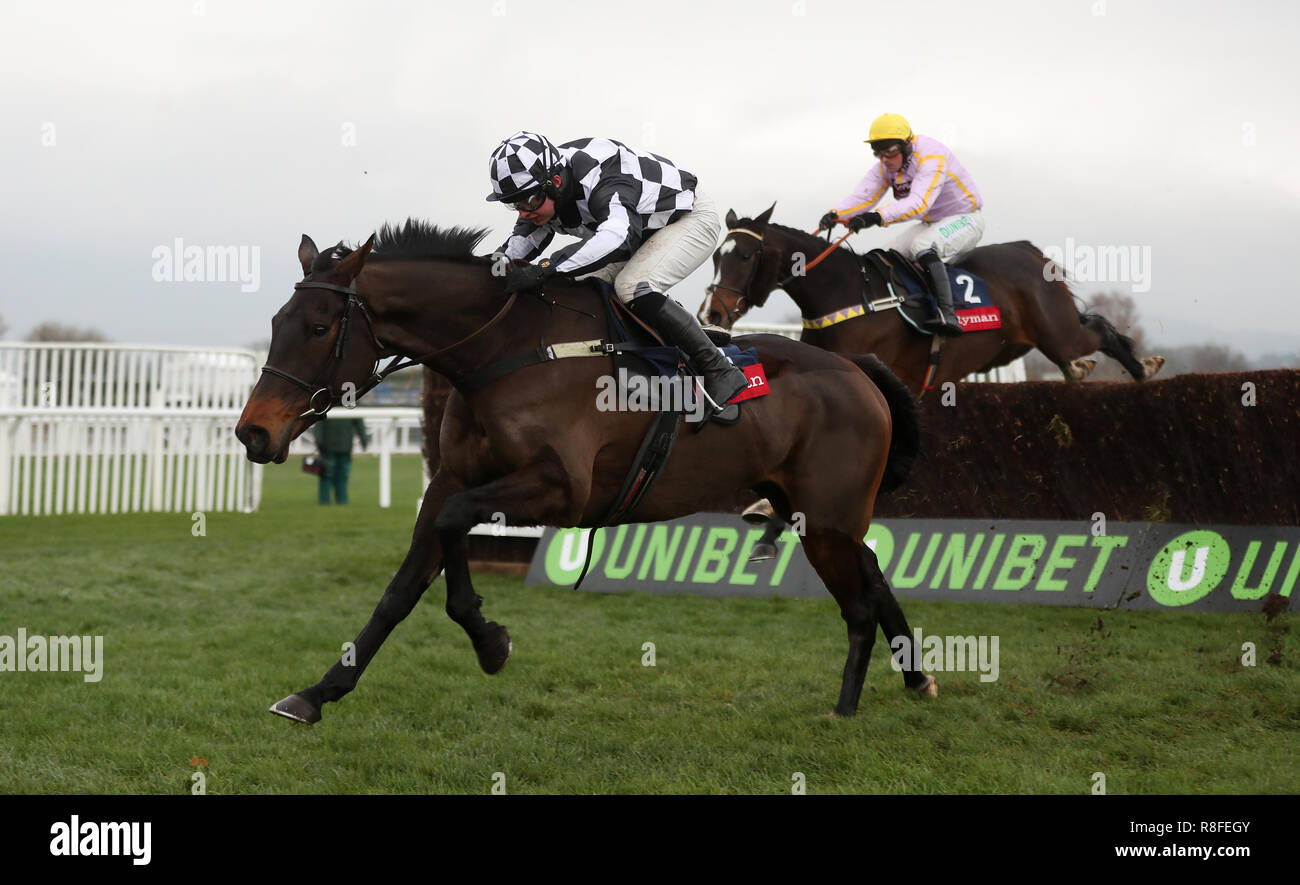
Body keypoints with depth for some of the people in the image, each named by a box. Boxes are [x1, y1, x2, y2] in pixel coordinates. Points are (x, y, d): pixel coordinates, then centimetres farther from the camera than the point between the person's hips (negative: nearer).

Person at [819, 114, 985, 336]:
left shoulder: (932, 157, -28)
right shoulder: (885, 166, -2)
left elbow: (919, 203, -41)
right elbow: (863, 196, -11)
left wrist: (878, 217, -53)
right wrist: (836, 214, -32)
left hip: (965, 218, -9)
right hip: (932, 223, 9)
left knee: (922, 246, -34)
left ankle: (948, 314, -43)